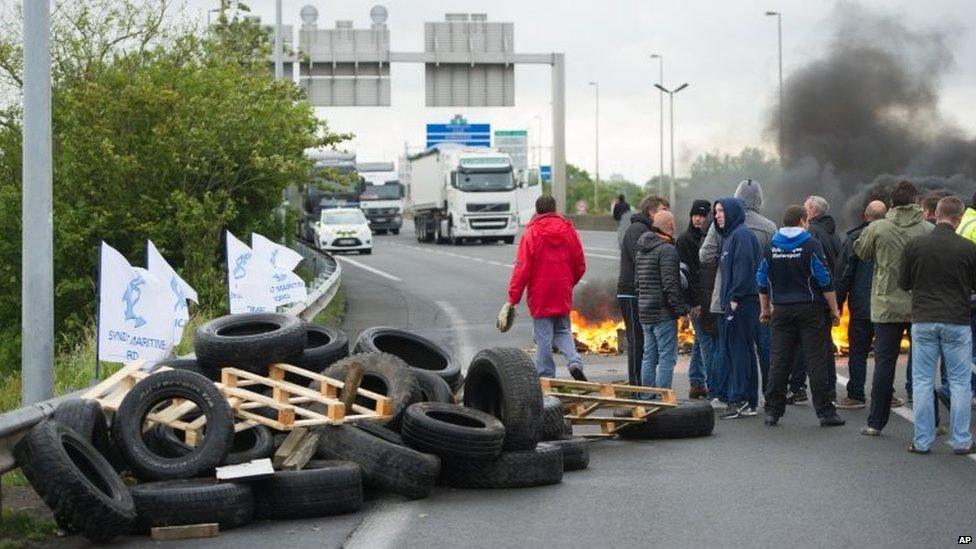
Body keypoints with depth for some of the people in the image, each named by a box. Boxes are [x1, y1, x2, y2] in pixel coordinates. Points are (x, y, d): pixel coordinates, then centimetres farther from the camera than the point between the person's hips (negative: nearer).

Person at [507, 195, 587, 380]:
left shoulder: (532, 233, -9)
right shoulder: (569, 231, 3)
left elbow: (522, 268, -12)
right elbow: (580, 265, 7)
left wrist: (513, 298, -8)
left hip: (540, 296, -4)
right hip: (563, 295, 4)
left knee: (543, 338, 3)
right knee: (563, 331, 17)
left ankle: (545, 376, 5)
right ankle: (575, 362, -6)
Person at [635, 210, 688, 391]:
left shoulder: (641, 250, 16)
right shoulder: (667, 249, -14)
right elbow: (670, 284, -19)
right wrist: (681, 308, -15)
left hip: (645, 313, 9)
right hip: (663, 314, -9)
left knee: (649, 356, 13)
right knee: (667, 357, -6)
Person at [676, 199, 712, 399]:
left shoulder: (706, 238, 16)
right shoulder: (685, 240, -6)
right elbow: (687, 272, -13)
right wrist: (695, 302, -19)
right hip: (697, 300, -8)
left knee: (701, 340, 11)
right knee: (706, 340, -10)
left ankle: (696, 384, 18)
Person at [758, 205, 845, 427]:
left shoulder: (771, 248, 6)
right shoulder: (811, 245, -8)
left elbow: (763, 282, 12)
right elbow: (825, 280, -9)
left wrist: (765, 309, 22)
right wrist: (834, 309, -2)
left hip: (781, 311, 4)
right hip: (810, 310, -4)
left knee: (779, 361, 7)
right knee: (817, 361, -1)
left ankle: (772, 411, 7)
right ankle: (825, 412, -1)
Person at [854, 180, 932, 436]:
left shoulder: (877, 229, -7)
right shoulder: (929, 230, -6)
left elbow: (860, 251, 9)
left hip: (887, 307, 0)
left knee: (884, 363, 4)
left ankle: (876, 422, 5)